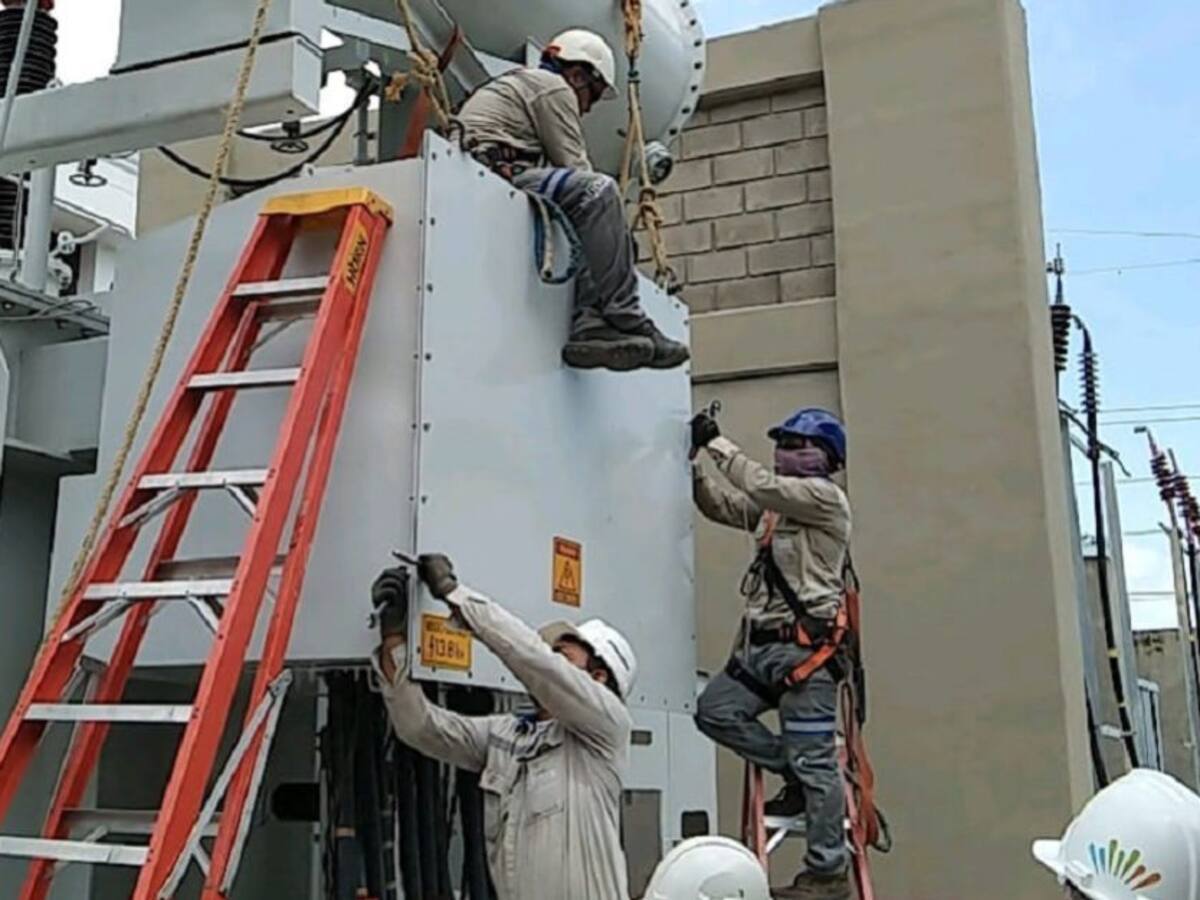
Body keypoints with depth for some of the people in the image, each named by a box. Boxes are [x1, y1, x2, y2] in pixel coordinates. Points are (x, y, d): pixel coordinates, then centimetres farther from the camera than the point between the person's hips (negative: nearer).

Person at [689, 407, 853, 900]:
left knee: (814, 759, -6)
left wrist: (717, 442, -9)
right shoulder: (777, 505, 22)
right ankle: (795, 774, 10)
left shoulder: (824, 496, -5)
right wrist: (694, 461, 5)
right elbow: (721, 506, 18)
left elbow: (759, 485, -17)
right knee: (714, 710, -2)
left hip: (806, 648, -9)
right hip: (764, 644, 9)